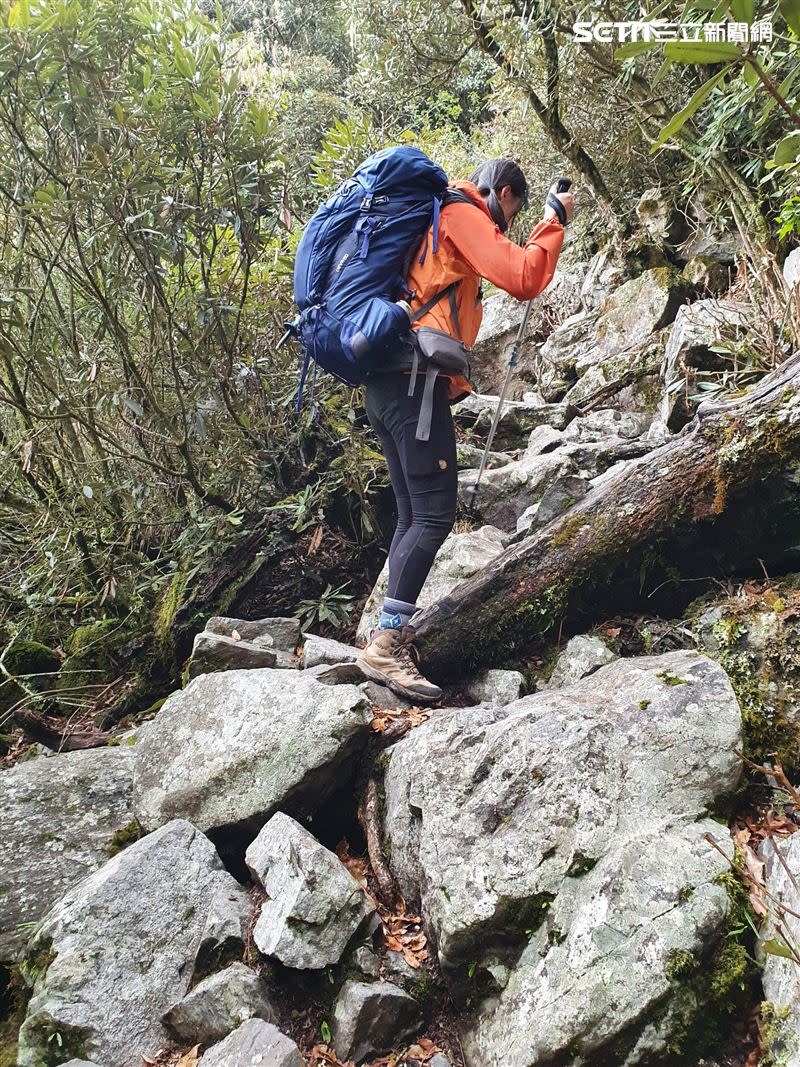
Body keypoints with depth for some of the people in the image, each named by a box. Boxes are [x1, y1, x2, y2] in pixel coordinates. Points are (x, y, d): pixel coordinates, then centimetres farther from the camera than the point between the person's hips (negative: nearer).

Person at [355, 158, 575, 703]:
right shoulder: (462, 214, 2)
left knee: (413, 517, 8)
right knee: (435, 514, -13)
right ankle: (386, 645, -14)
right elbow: (523, 279, -9)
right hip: (415, 378, -10)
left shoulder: (437, 222, 32)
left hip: (388, 383, 10)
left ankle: (394, 638, 8)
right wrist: (556, 221, 4)